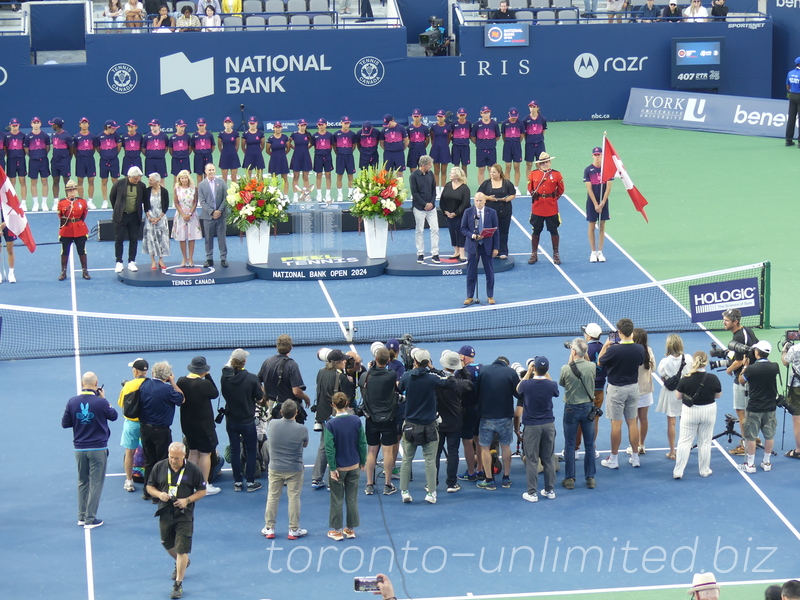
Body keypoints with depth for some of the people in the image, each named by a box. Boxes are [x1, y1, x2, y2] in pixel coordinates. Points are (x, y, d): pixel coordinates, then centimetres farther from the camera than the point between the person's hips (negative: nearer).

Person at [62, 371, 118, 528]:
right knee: (95, 483, 4)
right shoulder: (101, 402, -15)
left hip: (79, 449, 3)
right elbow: (114, 416, 4)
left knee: (82, 482, 17)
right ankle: (90, 519, 4)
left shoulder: (72, 402, -7)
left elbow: (65, 424, 2)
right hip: (98, 449, -3)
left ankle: (82, 516, 21)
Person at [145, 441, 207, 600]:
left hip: (184, 515, -4)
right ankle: (181, 563, 52)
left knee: (182, 550, -8)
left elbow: (202, 491, -1)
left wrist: (187, 500, -17)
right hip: (165, 514, 4)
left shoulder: (193, 470, -9)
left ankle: (178, 584, 0)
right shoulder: (159, 467, -2)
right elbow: (150, 486, 7)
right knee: (168, 545, 21)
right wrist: (159, 494, -15)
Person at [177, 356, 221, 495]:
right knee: (205, 453, 4)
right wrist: (208, 377, -3)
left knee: (193, 452, 18)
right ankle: (205, 485, 8)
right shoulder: (204, 384, -22)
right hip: (203, 425, -6)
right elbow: (215, 394, -5)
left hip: (187, 424, 6)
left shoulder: (181, 381, -6)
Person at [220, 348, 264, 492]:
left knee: (234, 450, 13)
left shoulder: (225, 378, -13)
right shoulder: (252, 379, -19)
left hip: (231, 420, 3)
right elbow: (260, 400, -10)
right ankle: (250, 482, 13)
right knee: (251, 450, 11)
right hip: (248, 421, -3)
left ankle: (237, 483, 17)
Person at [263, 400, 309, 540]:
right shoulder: (301, 430, -15)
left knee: (272, 498, 11)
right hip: (294, 470, -2)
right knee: (294, 498, 6)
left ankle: (269, 528, 18)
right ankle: (294, 530, 11)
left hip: (275, 469, 2)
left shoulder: (272, 424, -10)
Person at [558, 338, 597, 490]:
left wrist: (570, 361, 6)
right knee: (589, 445, 11)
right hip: (588, 408, 2)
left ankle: (570, 479, 11)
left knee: (570, 445, 8)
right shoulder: (592, 367, -10)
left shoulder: (566, 369, -17)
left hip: (571, 409, -2)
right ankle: (590, 478, 16)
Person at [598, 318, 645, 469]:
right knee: (632, 422, 12)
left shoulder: (613, 350, -22)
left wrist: (605, 346, 6)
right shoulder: (639, 349, -9)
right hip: (634, 387, 4)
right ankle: (635, 458, 18)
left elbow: (599, 363, -6)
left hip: (616, 389, -4)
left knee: (616, 424, 2)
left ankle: (613, 459, 9)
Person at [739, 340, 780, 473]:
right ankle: (767, 462, 23)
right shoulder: (774, 367, -9)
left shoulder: (750, 369, -18)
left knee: (751, 436, 7)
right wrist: (766, 358, 21)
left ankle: (750, 464, 11)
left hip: (754, 408, -3)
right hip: (770, 407, 3)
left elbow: (741, 380, 2)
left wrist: (745, 366, 12)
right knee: (769, 435, 15)